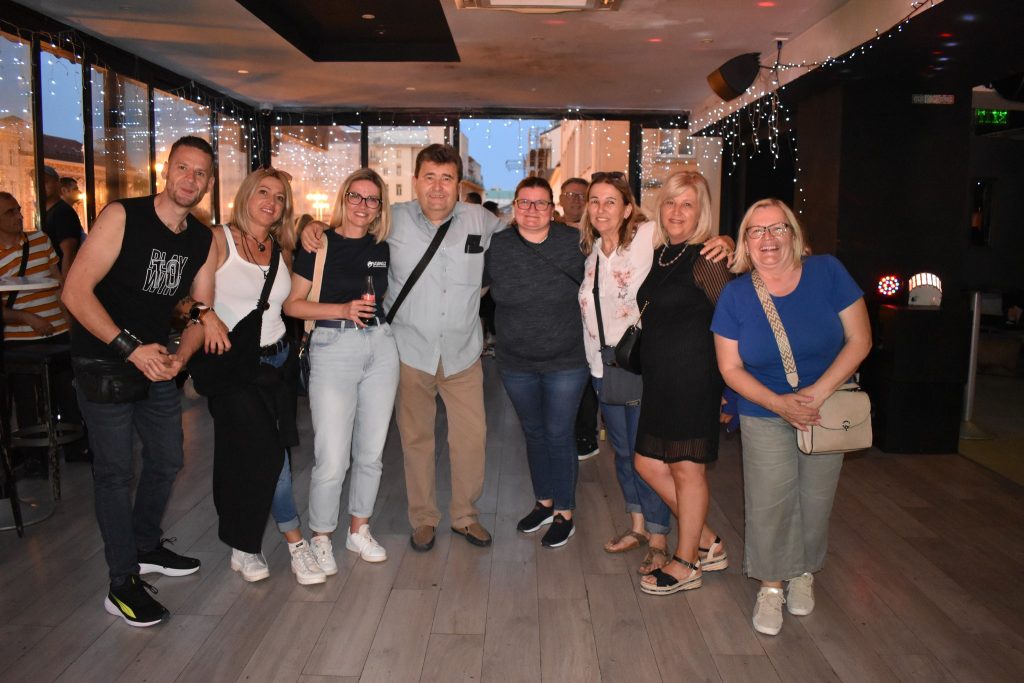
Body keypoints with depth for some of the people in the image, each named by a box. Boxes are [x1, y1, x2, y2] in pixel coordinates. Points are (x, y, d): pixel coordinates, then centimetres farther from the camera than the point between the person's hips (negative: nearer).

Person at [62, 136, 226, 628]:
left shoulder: (204, 240, 2)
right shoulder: (122, 217, -16)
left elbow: (200, 310, 7)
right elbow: (75, 292, -20)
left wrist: (179, 356, -11)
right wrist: (131, 347, -26)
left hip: (156, 363, 6)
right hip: (103, 365, -6)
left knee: (167, 460, 15)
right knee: (115, 471, -1)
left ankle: (145, 547, 37)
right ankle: (123, 583, 11)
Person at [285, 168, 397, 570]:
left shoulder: (382, 249, 10)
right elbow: (293, 305, -6)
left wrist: (373, 312, 7)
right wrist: (343, 310, -16)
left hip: (380, 346, 5)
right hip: (333, 348, -5)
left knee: (371, 452, 11)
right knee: (332, 460, -5)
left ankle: (359, 530, 29)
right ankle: (321, 538, 16)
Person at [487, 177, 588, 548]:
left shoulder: (575, 243, -9)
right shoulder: (496, 246, -5)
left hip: (566, 361, -3)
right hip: (515, 363, 3)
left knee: (558, 434, 3)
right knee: (533, 433, 16)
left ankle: (565, 512, 21)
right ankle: (544, 502, 35)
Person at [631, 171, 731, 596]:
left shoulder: (705, 259, -11)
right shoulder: (659, 255, 12)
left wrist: (724, 380, -9)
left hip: (693, 377, -8)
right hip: (658, 377, 8)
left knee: (686, 467, 3)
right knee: (648, 464, 12)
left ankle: (686, 564, 21)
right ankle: (706, 543, 28)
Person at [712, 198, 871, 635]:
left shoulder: (827, 272, -11)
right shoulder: (736, 294, -10)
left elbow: (859, 340, -9)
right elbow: (730, 368, -6)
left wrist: (818, 393, -19)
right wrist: (779, 404, -19)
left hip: (827, 412, 1)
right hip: (765, 414, -1)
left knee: (815, 499, 10)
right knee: (768, 502, -3)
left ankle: (804, 573, 35)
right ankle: (771, 585, 18)